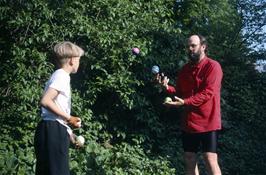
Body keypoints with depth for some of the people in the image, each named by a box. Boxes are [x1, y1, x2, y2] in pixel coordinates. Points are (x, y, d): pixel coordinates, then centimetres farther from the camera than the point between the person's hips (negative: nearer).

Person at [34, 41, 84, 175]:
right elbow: (45, 101, -20)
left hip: (53, 131, 10)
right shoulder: (62, 75, -7)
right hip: (54, 130, -10)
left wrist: (69, 132, 24)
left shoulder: (59, 76, 22)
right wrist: (69, 118, -15)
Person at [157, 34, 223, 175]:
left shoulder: (212, 66, -11)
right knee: (189, 159, 11)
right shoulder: (185, 69, 11)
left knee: (210, 160, -9)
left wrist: (184, 102, -28)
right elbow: (180, 92, 13)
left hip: (207, 122, -7)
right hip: (188, 122, 7)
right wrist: (167, 87, -7)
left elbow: (207, 93, -20)